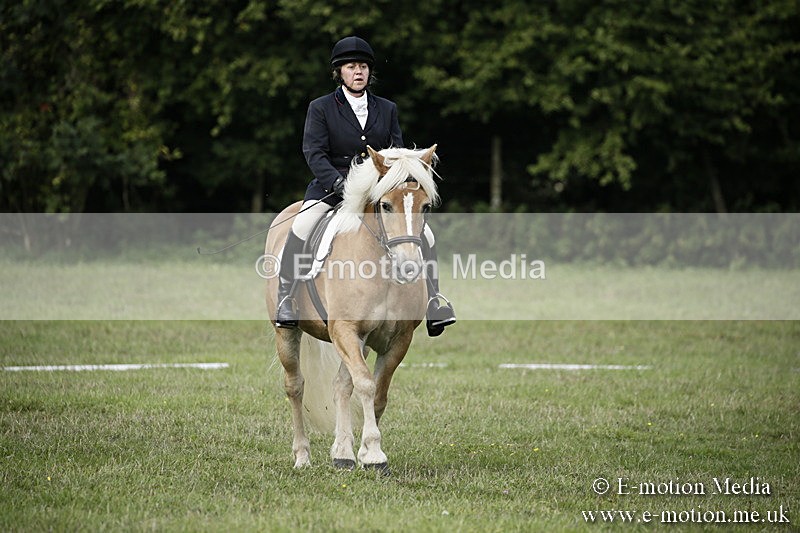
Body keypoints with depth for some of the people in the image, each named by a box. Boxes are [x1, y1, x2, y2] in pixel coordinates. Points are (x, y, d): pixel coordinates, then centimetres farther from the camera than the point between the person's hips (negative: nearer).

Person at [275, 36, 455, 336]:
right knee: (302, 227, -31)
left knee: (423, 232, -11)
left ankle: (433, 305, -2)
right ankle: (286, 300, -20)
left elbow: (397, 152, 10)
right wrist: (339, 183, -24)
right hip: (331, 185, -3)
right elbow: (314, 152, -8)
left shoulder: (387, 109, 14)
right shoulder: (321, 108, 3)